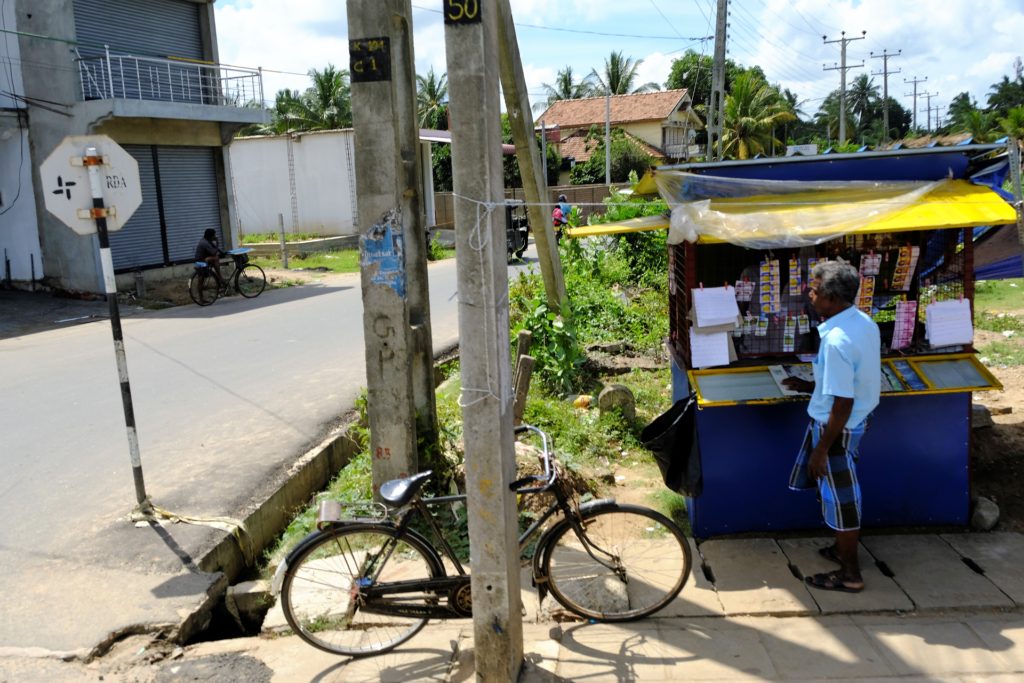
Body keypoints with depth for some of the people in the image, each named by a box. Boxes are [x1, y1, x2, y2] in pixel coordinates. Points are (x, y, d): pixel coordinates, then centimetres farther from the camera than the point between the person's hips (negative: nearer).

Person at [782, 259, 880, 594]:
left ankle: (849, 574, 21)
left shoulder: (836, 341, -30)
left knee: (840, 495, 6)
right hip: (856, 420, 9)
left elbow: (842, 404, -27)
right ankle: (845, 548, 43)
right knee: (842, 492, 25)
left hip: (838, 428, -9)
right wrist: (811, 386, 16)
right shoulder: (864, 323, 0)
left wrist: (821, 449, -20)